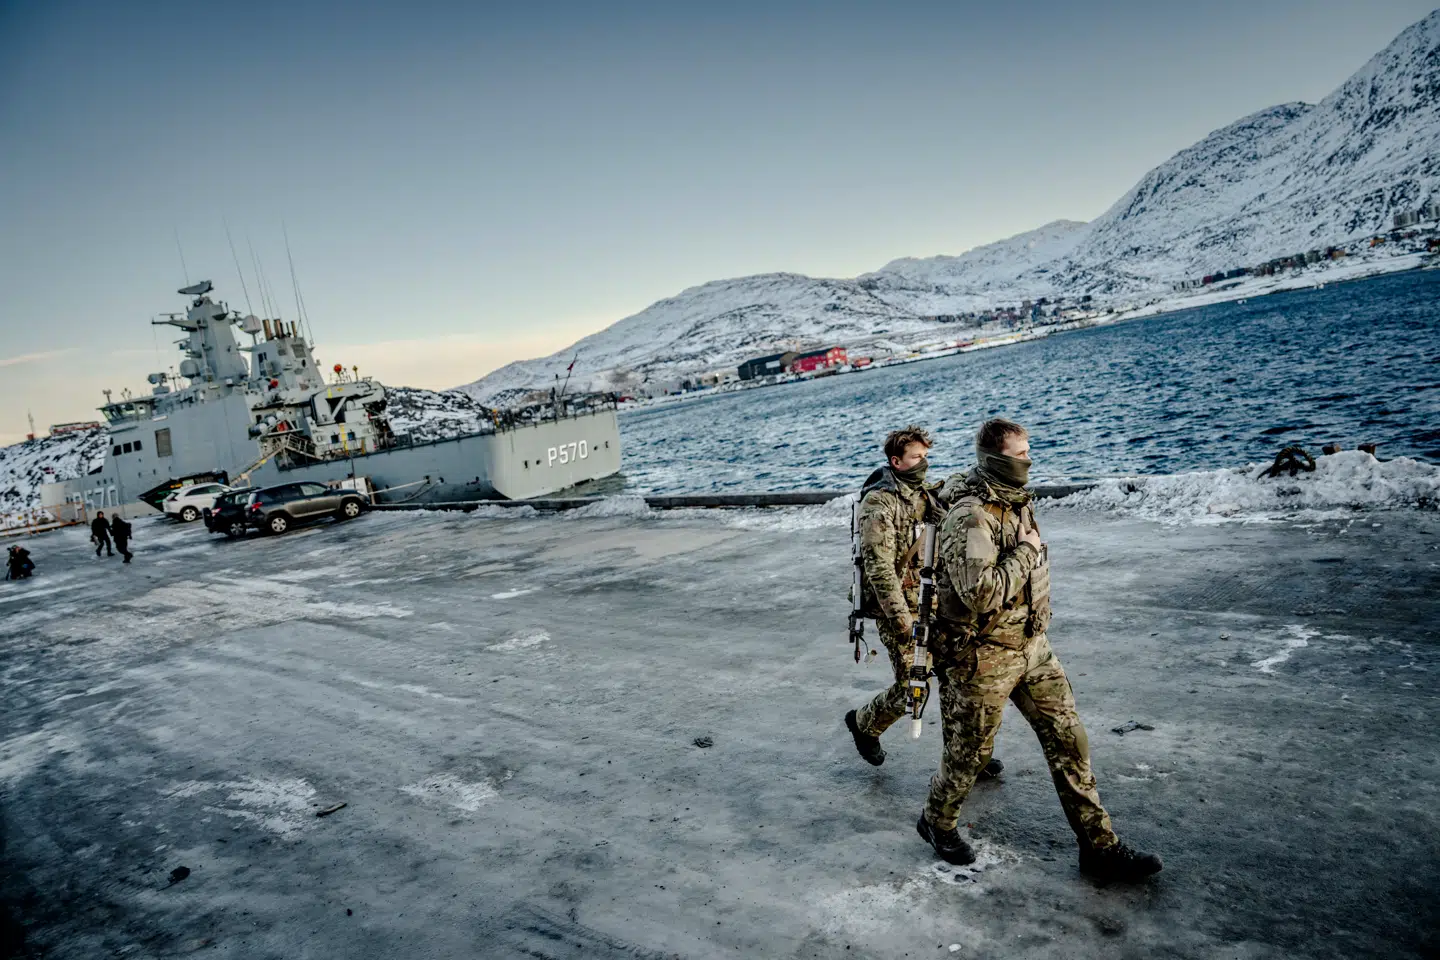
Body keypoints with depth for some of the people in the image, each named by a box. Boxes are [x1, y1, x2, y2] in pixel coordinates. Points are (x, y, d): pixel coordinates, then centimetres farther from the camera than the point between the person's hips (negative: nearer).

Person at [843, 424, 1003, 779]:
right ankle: (864, 723, 27)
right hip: (901, 610, -7)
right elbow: (879, 566, -20)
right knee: (910, 688, -1)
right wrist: (901, 617, -22)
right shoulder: (878, 502, -15)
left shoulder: (925, 494, 9)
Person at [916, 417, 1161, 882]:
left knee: (1068, 738, 11)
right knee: (969, 753, 9)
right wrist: (1027, 552, -23)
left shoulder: (1018, 502, 5)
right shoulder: (971, 517, -25)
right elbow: (981, 593, -34)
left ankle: (1099, 847, 24)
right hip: (984, 656, -8)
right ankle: (936, 823, 34)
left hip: (1031, 645, 8)